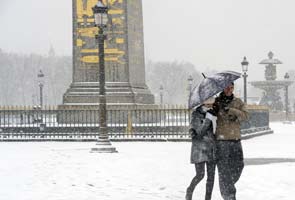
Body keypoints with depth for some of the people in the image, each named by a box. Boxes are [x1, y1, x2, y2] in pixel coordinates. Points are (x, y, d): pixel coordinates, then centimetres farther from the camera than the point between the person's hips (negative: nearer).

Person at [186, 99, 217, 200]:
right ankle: (189, 191, 19)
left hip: (211, 148, 5)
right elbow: (200, 131, -16)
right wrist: (208, 119, -24)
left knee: (211, 175, 2)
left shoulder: (212, 113, 7)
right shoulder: (195, 115, -6)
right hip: (199, 148, -5)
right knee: (200, 175, -8)